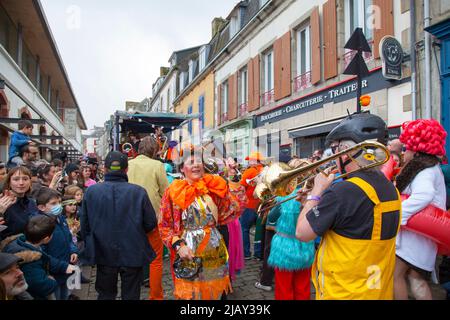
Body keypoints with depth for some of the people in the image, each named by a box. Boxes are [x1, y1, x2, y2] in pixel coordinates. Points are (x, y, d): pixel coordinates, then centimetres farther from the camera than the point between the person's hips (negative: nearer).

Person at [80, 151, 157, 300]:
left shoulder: (91, 191, -10)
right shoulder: (139, 192, -16)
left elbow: (84, 225, -2)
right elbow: (151, 223, -10)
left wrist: (90, 247, 15)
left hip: (104, 254, 2)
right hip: (133, 254, -1)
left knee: (106, 295, 21)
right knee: (131, 295, 16)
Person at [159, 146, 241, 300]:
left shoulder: (214, 187, 1)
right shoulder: (173, 192, -6)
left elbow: (229, 213, 3)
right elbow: (164, 226, -3)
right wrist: (178, 245, -14)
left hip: (214, 252, 3)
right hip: (187, 254, -3)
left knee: (214, 293, 16)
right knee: (189, 293, 9)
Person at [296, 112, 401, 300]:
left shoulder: (342, 191, -26)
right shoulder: (390, 189, 1)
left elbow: (302, 233, -16)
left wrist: (317, 192, -7)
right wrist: (313, 204, 10)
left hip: (343, 293, -7)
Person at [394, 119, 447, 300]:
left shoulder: (425, 169, -15)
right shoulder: (430, 166, 17)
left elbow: (423, 196, -35)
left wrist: (395, 215, -35)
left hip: (415, 231, -10)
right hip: (416, 231, 10)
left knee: (395, 275, -7)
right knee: (416, 278, 12)